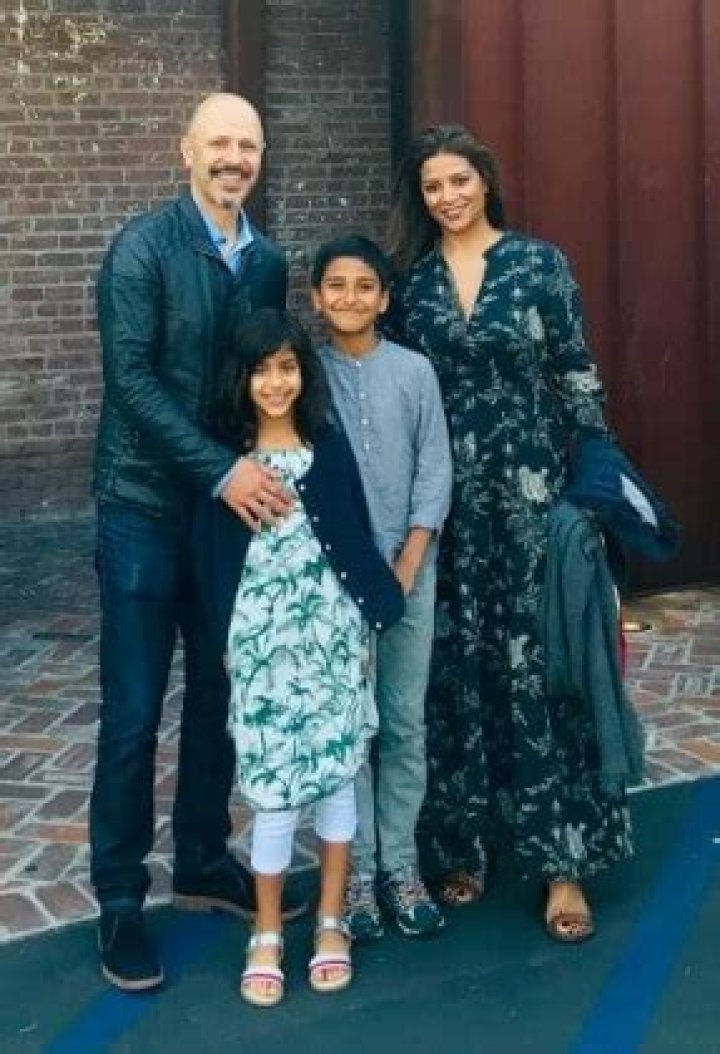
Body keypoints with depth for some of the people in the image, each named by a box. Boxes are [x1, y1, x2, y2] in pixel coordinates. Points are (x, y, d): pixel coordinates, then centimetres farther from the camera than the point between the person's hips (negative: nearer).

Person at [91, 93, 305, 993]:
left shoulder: (267, 261, 8)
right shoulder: (144, 246, -10)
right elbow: (130, 378, -17)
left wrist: (263, 469, 3)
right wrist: (221, 470, -22)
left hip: (234, 504, 6)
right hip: (146, 506, -5)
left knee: (220, 698, 13)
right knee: (133, 712, 0)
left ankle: (204, 865, 29)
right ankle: (120, 902, 12)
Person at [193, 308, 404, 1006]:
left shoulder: (330, 447, 2)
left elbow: (357, 540, 5)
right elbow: (211, 557, 2)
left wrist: (368, 627, 3)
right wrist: (225, 645, 0)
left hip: (331, 630, 1)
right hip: (261, 636, -1)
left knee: (336, 773, 7)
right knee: (273, 786, -1)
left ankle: (330, 924, 21)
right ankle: (266, 935, 15)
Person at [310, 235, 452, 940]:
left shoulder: (414, 371, 2)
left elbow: (435, 469, 0)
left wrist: (407, 565, -7)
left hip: (408, 571, 1)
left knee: (405, 723, 6)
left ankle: (400, 864, 17)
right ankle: (356, 869, 13)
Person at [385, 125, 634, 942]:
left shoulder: (538, 263, 1)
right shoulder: (409, 278, 6)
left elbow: (575, 374, 1)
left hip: (530, 486, -2)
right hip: (443, 497, 2)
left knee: (537, 662, -1)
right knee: (456, 669, 6)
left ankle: (561, 858, 6)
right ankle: (462, 840, 18)